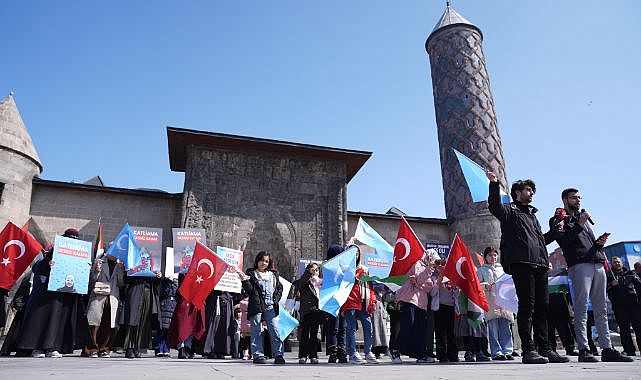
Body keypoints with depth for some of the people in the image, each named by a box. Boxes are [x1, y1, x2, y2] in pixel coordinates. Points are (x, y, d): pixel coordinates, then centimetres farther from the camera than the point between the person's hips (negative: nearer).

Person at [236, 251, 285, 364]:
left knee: (275, 331, -5)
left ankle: (278, 355, -2)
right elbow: (249, 290, -2)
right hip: (256, 305, -2)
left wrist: (276, 299, 7)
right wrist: (244, 279, -15)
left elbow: (279, 287, 21)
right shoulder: (251, 273, 7)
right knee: (256, 332, 0)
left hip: (270, 306, 2)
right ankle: (258, 355, 5)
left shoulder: (273, 274, 18)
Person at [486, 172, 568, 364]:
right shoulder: (510, 211, 8)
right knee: (526, 306, -9)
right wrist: (494, 183, -24)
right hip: (522, 263, -8)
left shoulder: (533, 215, 31)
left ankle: (544, 349, 13)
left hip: (540, 265, 8)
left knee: (542, 308, 8)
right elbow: (494, 206, -15)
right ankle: (528, 351, -6)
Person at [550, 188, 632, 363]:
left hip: (598, 265, 7)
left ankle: (607, 349, 8)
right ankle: (583, 350, -10)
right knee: (581, 308, -10)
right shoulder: (558, 220, 7)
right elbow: (562, 240, -9)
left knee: (601, 309, 5)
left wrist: (600, 243, 7)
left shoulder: (583, 219, 30)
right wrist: (579, 225, -12)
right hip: (579, 266, -7)